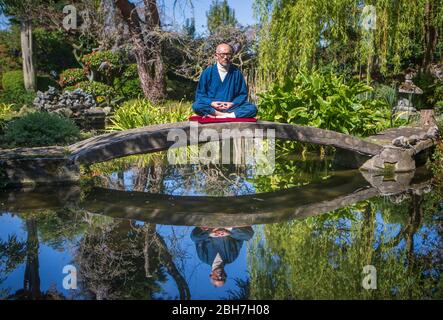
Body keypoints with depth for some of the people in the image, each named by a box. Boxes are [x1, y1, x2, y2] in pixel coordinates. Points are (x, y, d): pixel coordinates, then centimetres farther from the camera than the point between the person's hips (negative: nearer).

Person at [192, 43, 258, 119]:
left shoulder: (236, 73, 9)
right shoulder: (208, 72, 7)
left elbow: (243, 94, 10)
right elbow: (200, 94, 6)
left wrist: (233, 103, -9)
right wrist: (212, 103, -12)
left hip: (231, 108, 1)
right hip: (212, 108, -1)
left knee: (252, 108, -25)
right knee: (196, 106, -31)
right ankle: (230, 115, -30)